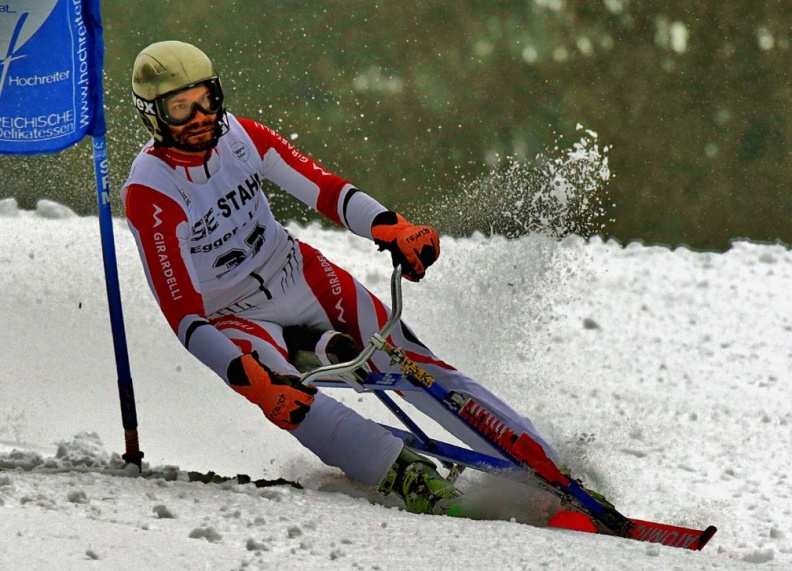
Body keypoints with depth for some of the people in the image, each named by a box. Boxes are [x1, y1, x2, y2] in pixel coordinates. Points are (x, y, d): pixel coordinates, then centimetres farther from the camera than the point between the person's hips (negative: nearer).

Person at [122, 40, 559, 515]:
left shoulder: (239, 137, -12)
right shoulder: (149, 193, -25)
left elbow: (324, 189, -9)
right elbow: (181, 313, -27)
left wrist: (390, 228, -28)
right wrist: (244, 376, -40)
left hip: (297, 274, 4)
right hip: (233, 317, -4)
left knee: (408, 360, -8)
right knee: (286, 398, -35)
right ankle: (406, 476, -42)